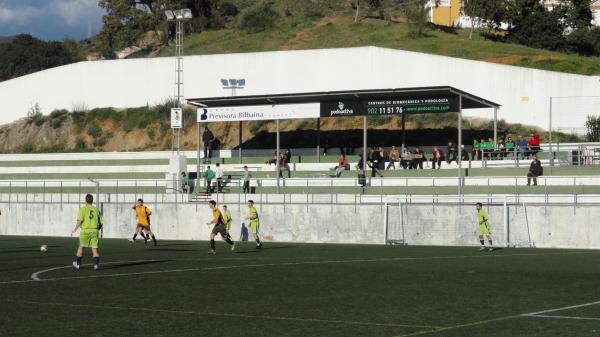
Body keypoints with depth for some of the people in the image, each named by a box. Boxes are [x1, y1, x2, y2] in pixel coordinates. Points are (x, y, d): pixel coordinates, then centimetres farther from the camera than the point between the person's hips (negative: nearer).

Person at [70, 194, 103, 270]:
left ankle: (77, 264, 24)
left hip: (85, 230, -2)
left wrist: (75, 230, -6)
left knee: (81, 247, 15)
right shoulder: (96, 209, 7)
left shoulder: (83, 209, -2)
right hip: (94, 230, 2)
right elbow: (100, 223, 8)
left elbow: (80, 221, -14)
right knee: (94, 248, 4)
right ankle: (96, 264, -10)